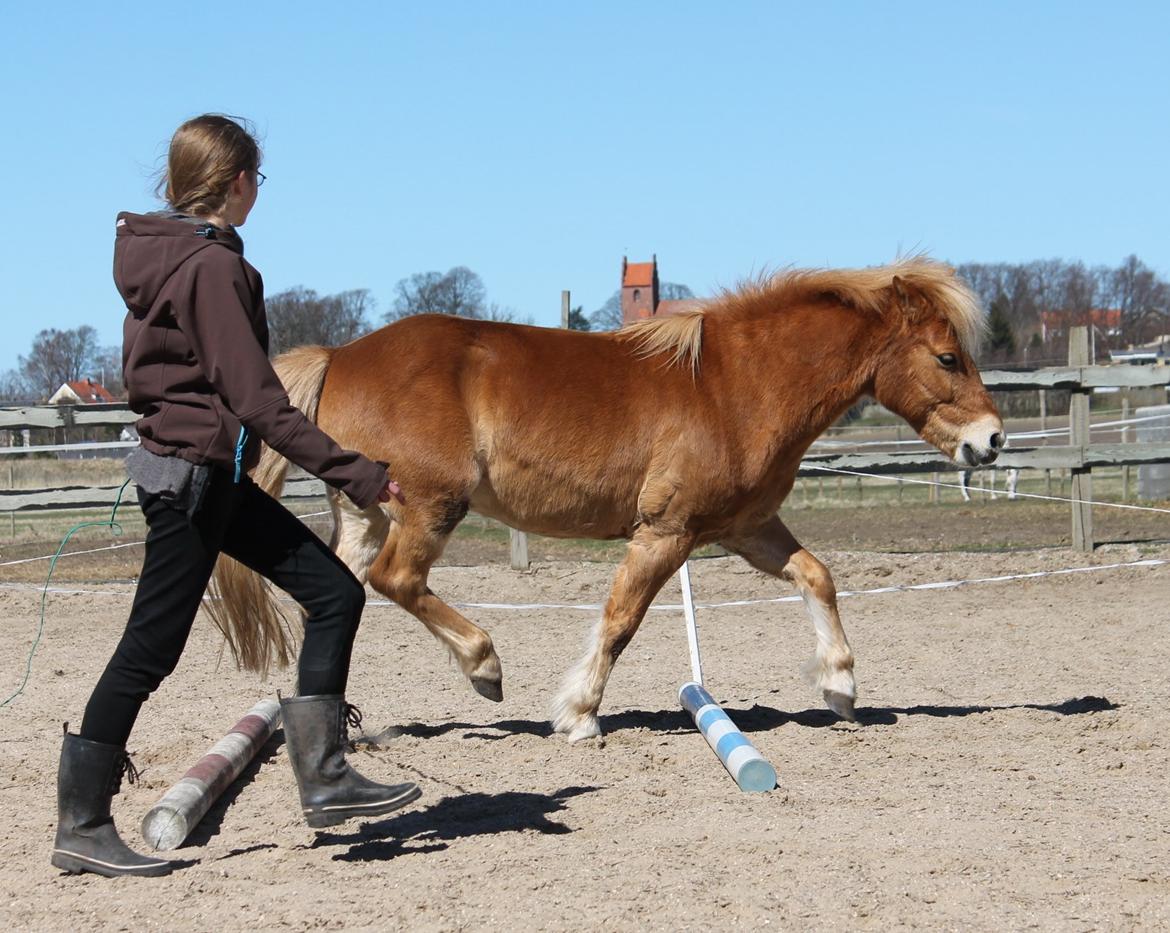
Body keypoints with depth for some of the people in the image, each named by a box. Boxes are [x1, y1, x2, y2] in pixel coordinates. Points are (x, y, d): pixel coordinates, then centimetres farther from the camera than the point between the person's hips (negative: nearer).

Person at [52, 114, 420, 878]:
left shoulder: (156, 253, 9)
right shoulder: (213, 266, -19)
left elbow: (145, 367, 17)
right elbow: (258, 401, -22)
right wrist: (359, 476, -20)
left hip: (209, 476, 10)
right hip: (194, 473, -10)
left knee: (335, 592, 9)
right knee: (151, 647, -2)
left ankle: (324, 778, 11)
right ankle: (83, 829, 7)